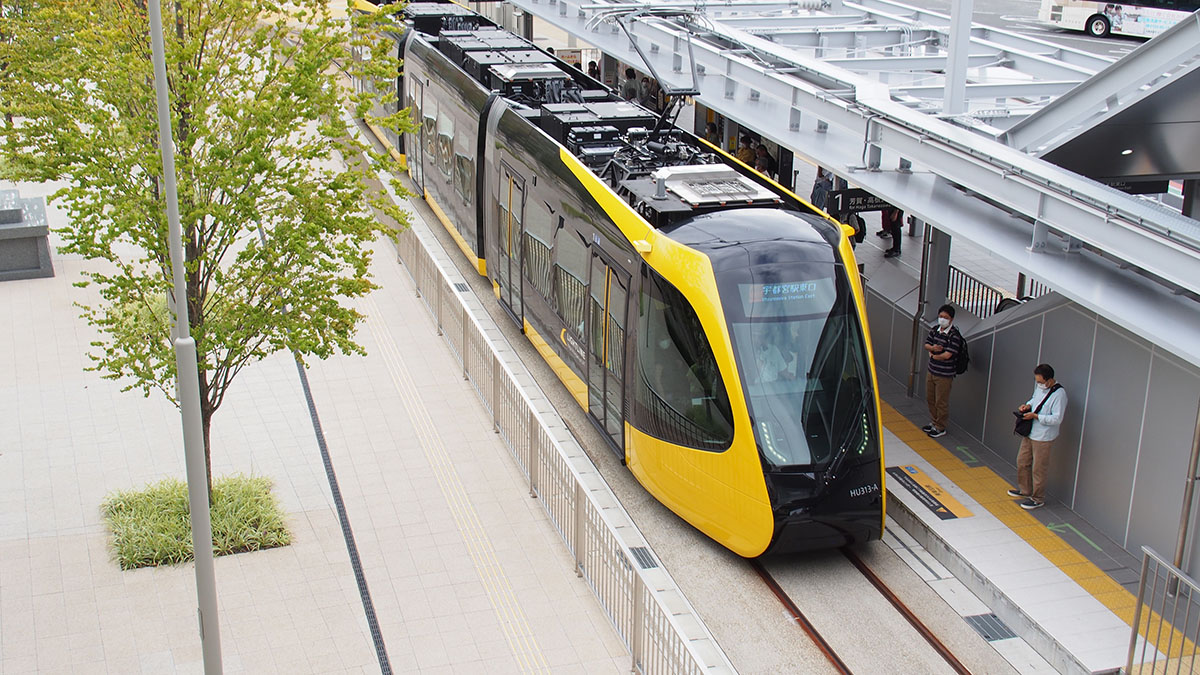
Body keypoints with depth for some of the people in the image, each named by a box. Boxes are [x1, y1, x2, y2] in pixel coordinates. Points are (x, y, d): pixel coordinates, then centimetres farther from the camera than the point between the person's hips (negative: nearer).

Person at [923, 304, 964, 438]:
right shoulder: (935, 329, 4)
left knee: (941, 402, 4)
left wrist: (933, 355, -7)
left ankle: (940, 428, 18)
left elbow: (947, 355, -24)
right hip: (931, 371, 8)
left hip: (944, 375, -8)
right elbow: (926, 344, 8)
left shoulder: (954, 335, -20)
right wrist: (932, 348, -15)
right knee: (930, 399, 20)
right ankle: (934, 422, 37)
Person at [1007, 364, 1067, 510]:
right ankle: (1025, 490, 39)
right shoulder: (1040, 387, 1)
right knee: (1022, 461, 19)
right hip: (1030, 433, 8)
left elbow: (1057, 419, -24)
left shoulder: (1059, 394, -23)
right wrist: (1028, 405, 0)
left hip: (1043, 437, -8)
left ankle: (1038, 499, 17)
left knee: (1038, 468, 2)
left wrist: (1035, 416, -24)